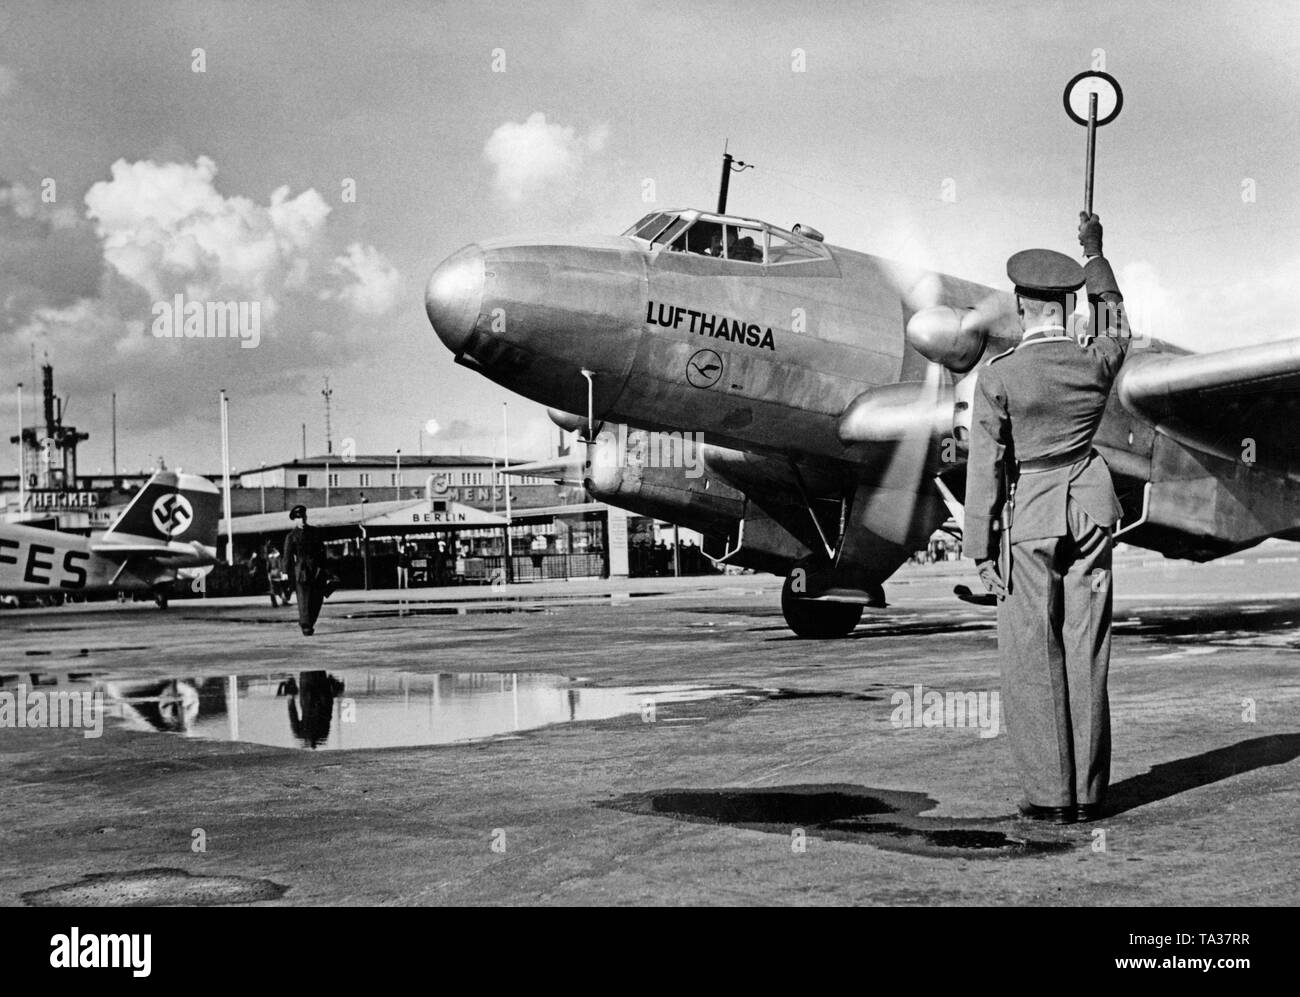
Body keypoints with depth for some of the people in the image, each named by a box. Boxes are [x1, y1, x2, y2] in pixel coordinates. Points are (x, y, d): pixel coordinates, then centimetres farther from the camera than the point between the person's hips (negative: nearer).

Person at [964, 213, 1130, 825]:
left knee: (1033, 659, 3)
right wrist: (1094, 253, 34)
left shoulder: (998, 377, -12)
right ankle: (1088, 793, 12)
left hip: (1030, 517, -4)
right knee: (1086, 653, 7)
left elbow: (985, 469, -10)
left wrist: (981, 549, -2)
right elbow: (1114, 324, 24)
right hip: (1091, 506, 4)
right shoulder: (1097, 364, -1)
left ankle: (1050, 794, 4)